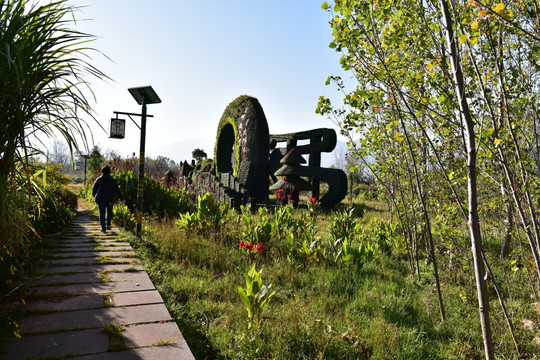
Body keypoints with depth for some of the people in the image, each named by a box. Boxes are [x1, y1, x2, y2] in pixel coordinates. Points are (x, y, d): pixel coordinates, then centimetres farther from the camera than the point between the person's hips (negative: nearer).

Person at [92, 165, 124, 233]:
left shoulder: (99, 179, 1)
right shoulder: (112, 180, -1)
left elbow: (94, 189, 10)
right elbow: (117, 190, -1)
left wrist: (94, 195, 31)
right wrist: (121, 198, 6)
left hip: (100, 199, 0)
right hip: (110, 199, 0)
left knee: (102, 213, 4)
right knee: (109, 211, 20)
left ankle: (103, 228, 2)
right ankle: (108, 224, 10)